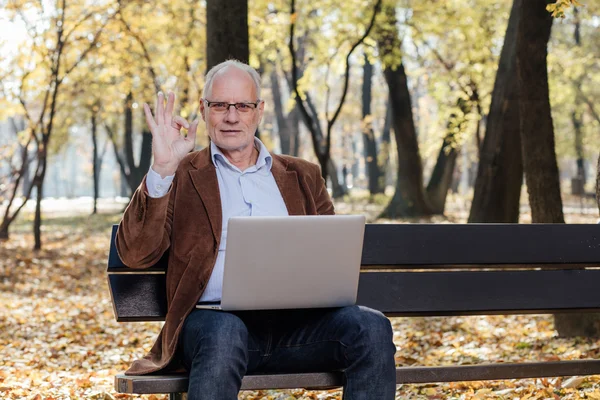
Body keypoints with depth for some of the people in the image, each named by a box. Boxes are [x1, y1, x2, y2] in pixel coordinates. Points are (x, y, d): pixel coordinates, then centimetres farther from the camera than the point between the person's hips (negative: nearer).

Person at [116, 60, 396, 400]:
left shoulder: (302, 176, 23)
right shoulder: (181, 176, 14)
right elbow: (135, 254, 2)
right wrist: (161, 169, -8)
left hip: (295, 321, 3)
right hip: (214, 317, -3)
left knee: (372, 327, -26)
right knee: (223, 333, -39)